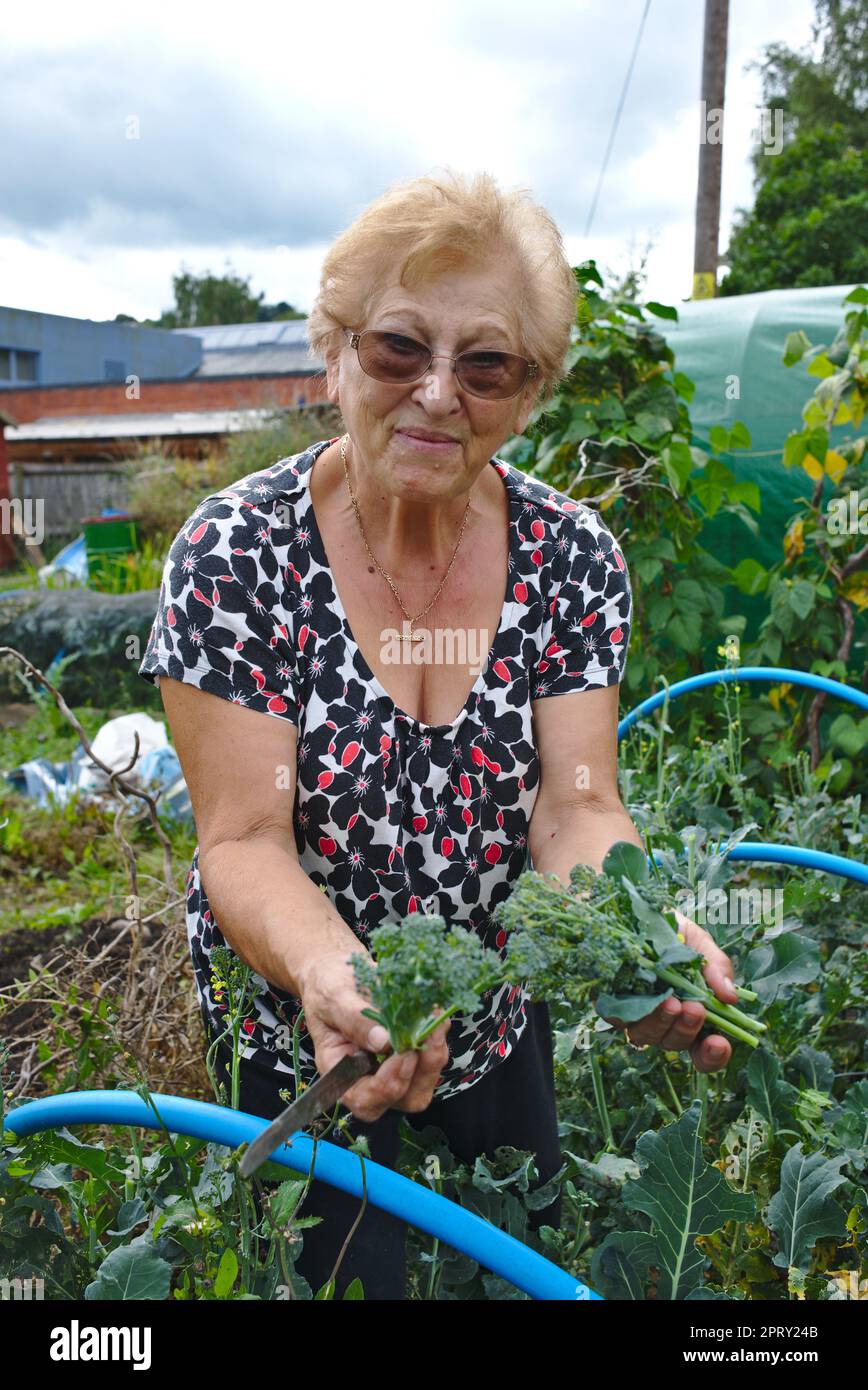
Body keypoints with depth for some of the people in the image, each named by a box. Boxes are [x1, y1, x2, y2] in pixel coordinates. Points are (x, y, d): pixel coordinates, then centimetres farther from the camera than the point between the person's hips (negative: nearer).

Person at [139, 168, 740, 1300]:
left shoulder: (573, 556, -13)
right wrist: (330, 974, -42)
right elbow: (245, 840, -22)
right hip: (296, 1032, -3)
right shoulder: (234, 556, -21)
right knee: (347, 1269, 17)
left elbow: (575, 809, -16)